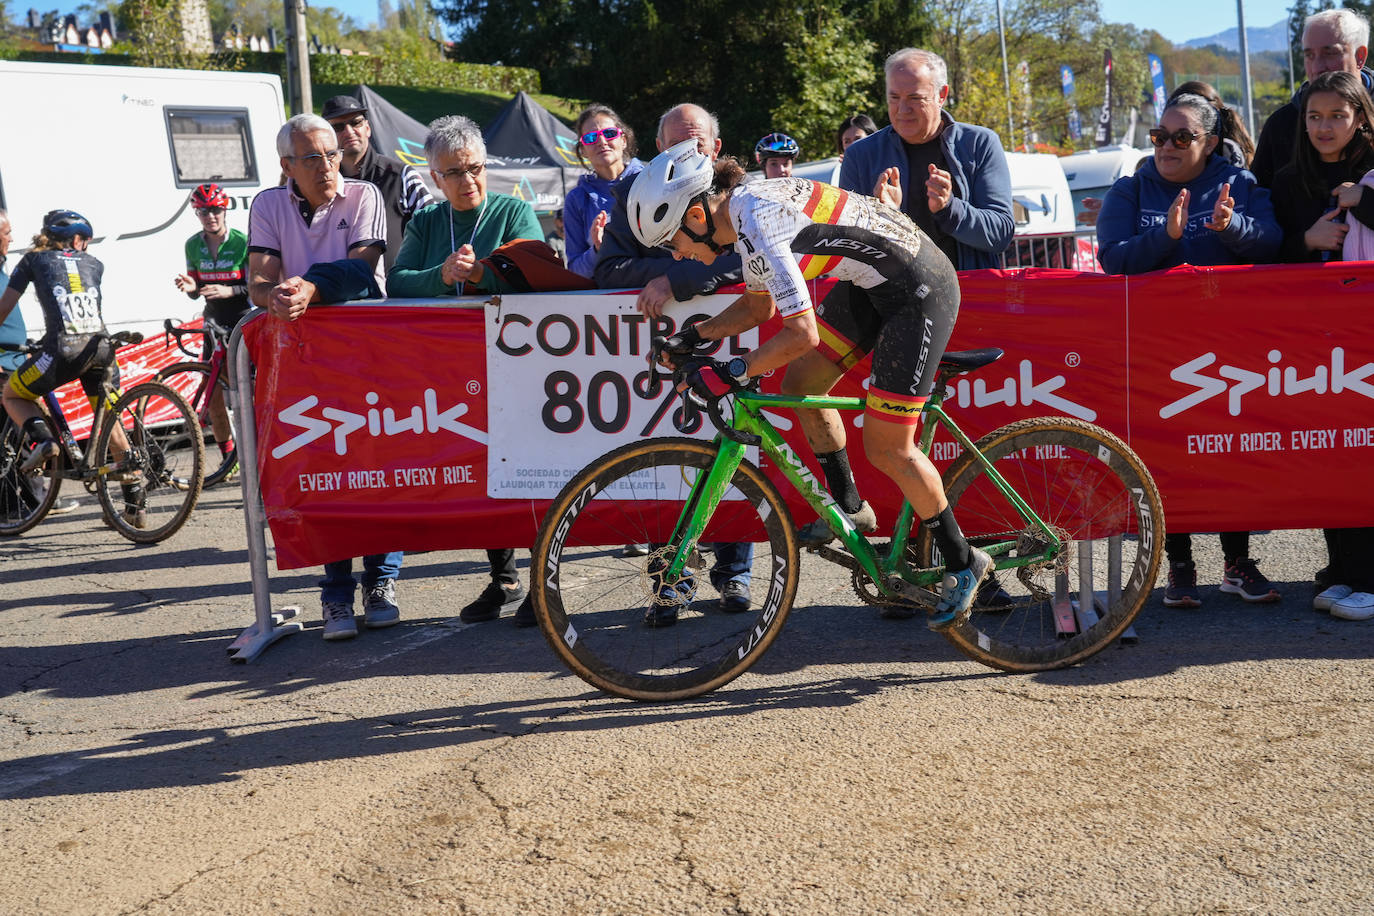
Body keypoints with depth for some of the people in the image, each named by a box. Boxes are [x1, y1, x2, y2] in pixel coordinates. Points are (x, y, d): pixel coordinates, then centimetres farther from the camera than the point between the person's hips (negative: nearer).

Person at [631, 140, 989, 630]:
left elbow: (802, 332, -30)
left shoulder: (759, 224, -26)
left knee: (886, 449, -4)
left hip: (918, 290, -9)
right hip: (870, 282, 9)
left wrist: (731, 372, -21)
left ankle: (964, 564, 13)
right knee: (800, 386, 8)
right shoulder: (744, 210, 4)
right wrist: (691, 337, 10)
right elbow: (760, 304, 18)